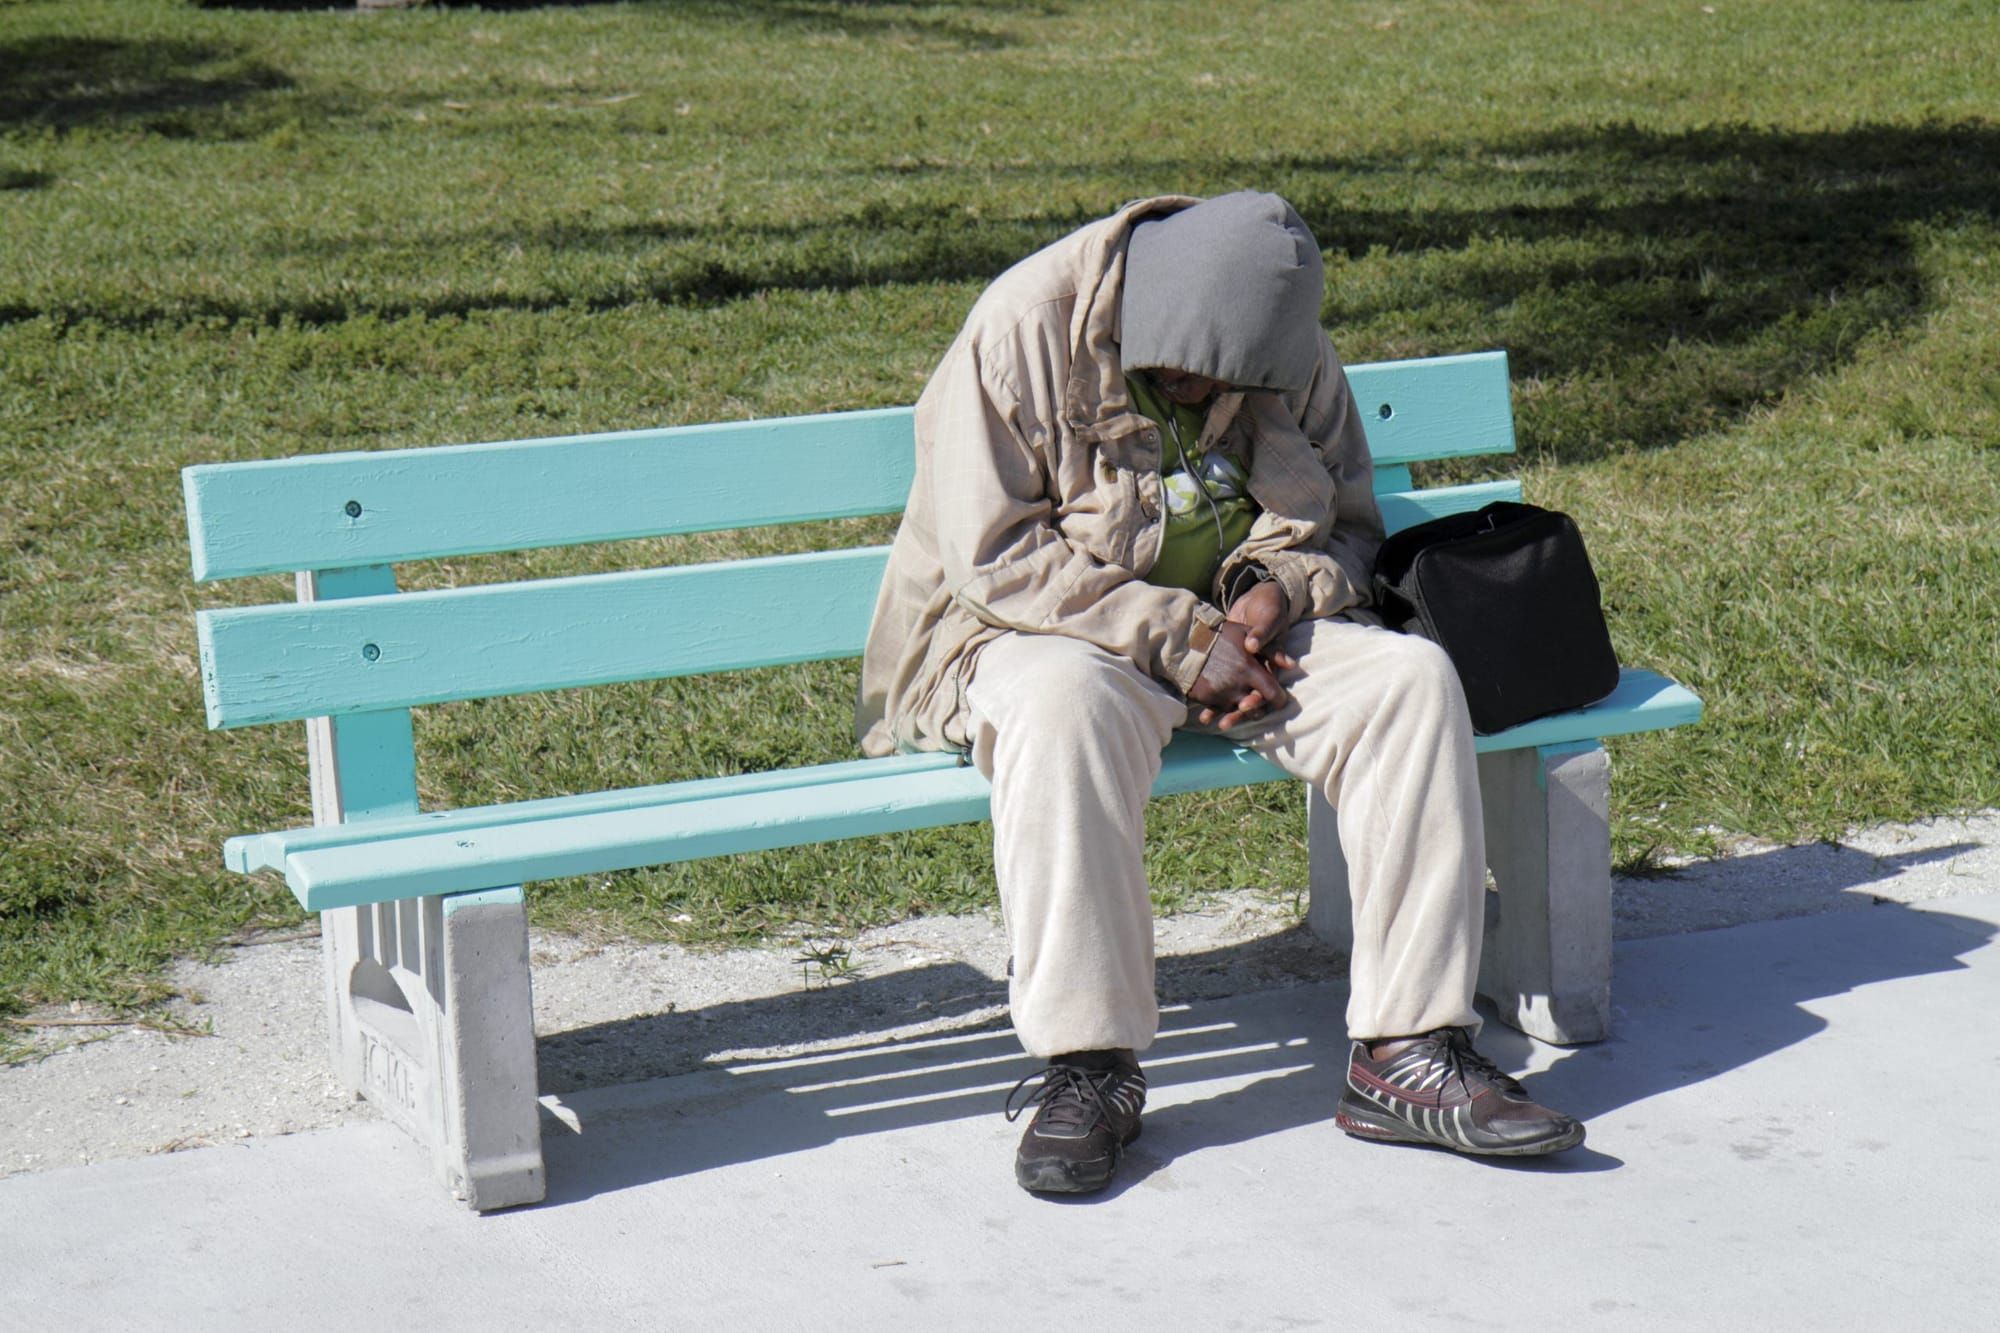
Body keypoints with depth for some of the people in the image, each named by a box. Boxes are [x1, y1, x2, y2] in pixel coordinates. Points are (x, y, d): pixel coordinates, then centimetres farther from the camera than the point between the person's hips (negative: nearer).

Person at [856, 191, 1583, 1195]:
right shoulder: (1024, 330, -16)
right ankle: (1085, 1067, -31)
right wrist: (1184, 640, -23)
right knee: (1066, 703, -40)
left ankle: (1406, 1050, -20)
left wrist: (1281, 590, -13)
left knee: (1412, 679, -20)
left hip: (1243, 629, 5)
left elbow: (1348, 520, 11)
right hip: (1044, 631, -4)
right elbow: (995, 556, -20)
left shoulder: (1293, 358, -1)